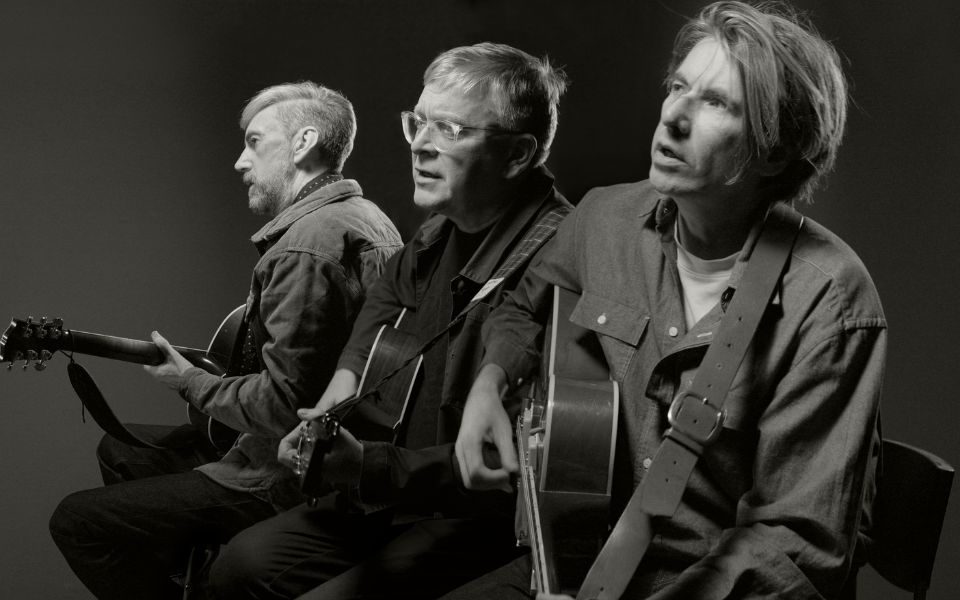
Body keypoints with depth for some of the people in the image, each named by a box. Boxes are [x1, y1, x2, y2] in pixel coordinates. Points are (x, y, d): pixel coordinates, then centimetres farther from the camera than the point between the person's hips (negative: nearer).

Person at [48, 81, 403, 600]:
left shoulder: (303, 250, -24)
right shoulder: (363, 215, 10)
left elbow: (284, 405, -25)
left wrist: (192, 383, -9)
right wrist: (223, 369, 14)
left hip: (293, 479, -11)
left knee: (77, 522, -9)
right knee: (120, 451, 24)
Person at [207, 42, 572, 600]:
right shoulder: (442, 234, 4)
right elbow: (393, 291, 30)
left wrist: (370, 468, -31)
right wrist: (343, 387, 14)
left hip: (488, 526, -9)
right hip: (396, 496, 9)